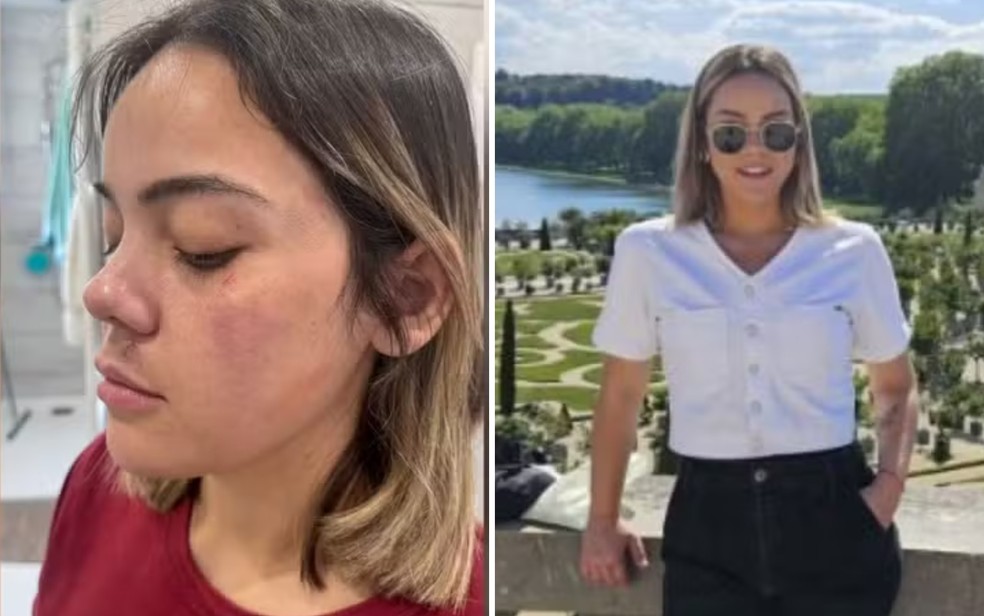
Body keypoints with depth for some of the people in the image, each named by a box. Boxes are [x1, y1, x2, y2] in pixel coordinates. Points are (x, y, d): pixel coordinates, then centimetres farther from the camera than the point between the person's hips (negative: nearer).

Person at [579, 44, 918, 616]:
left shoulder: (854, 251, 0)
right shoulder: (648, 252, -2)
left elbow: (897, 386, 13)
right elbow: (622, 394, 8)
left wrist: (890, 482, -3)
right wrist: (603, 520, 12)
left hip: (832, 520, 1)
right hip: (708, 527, 0)